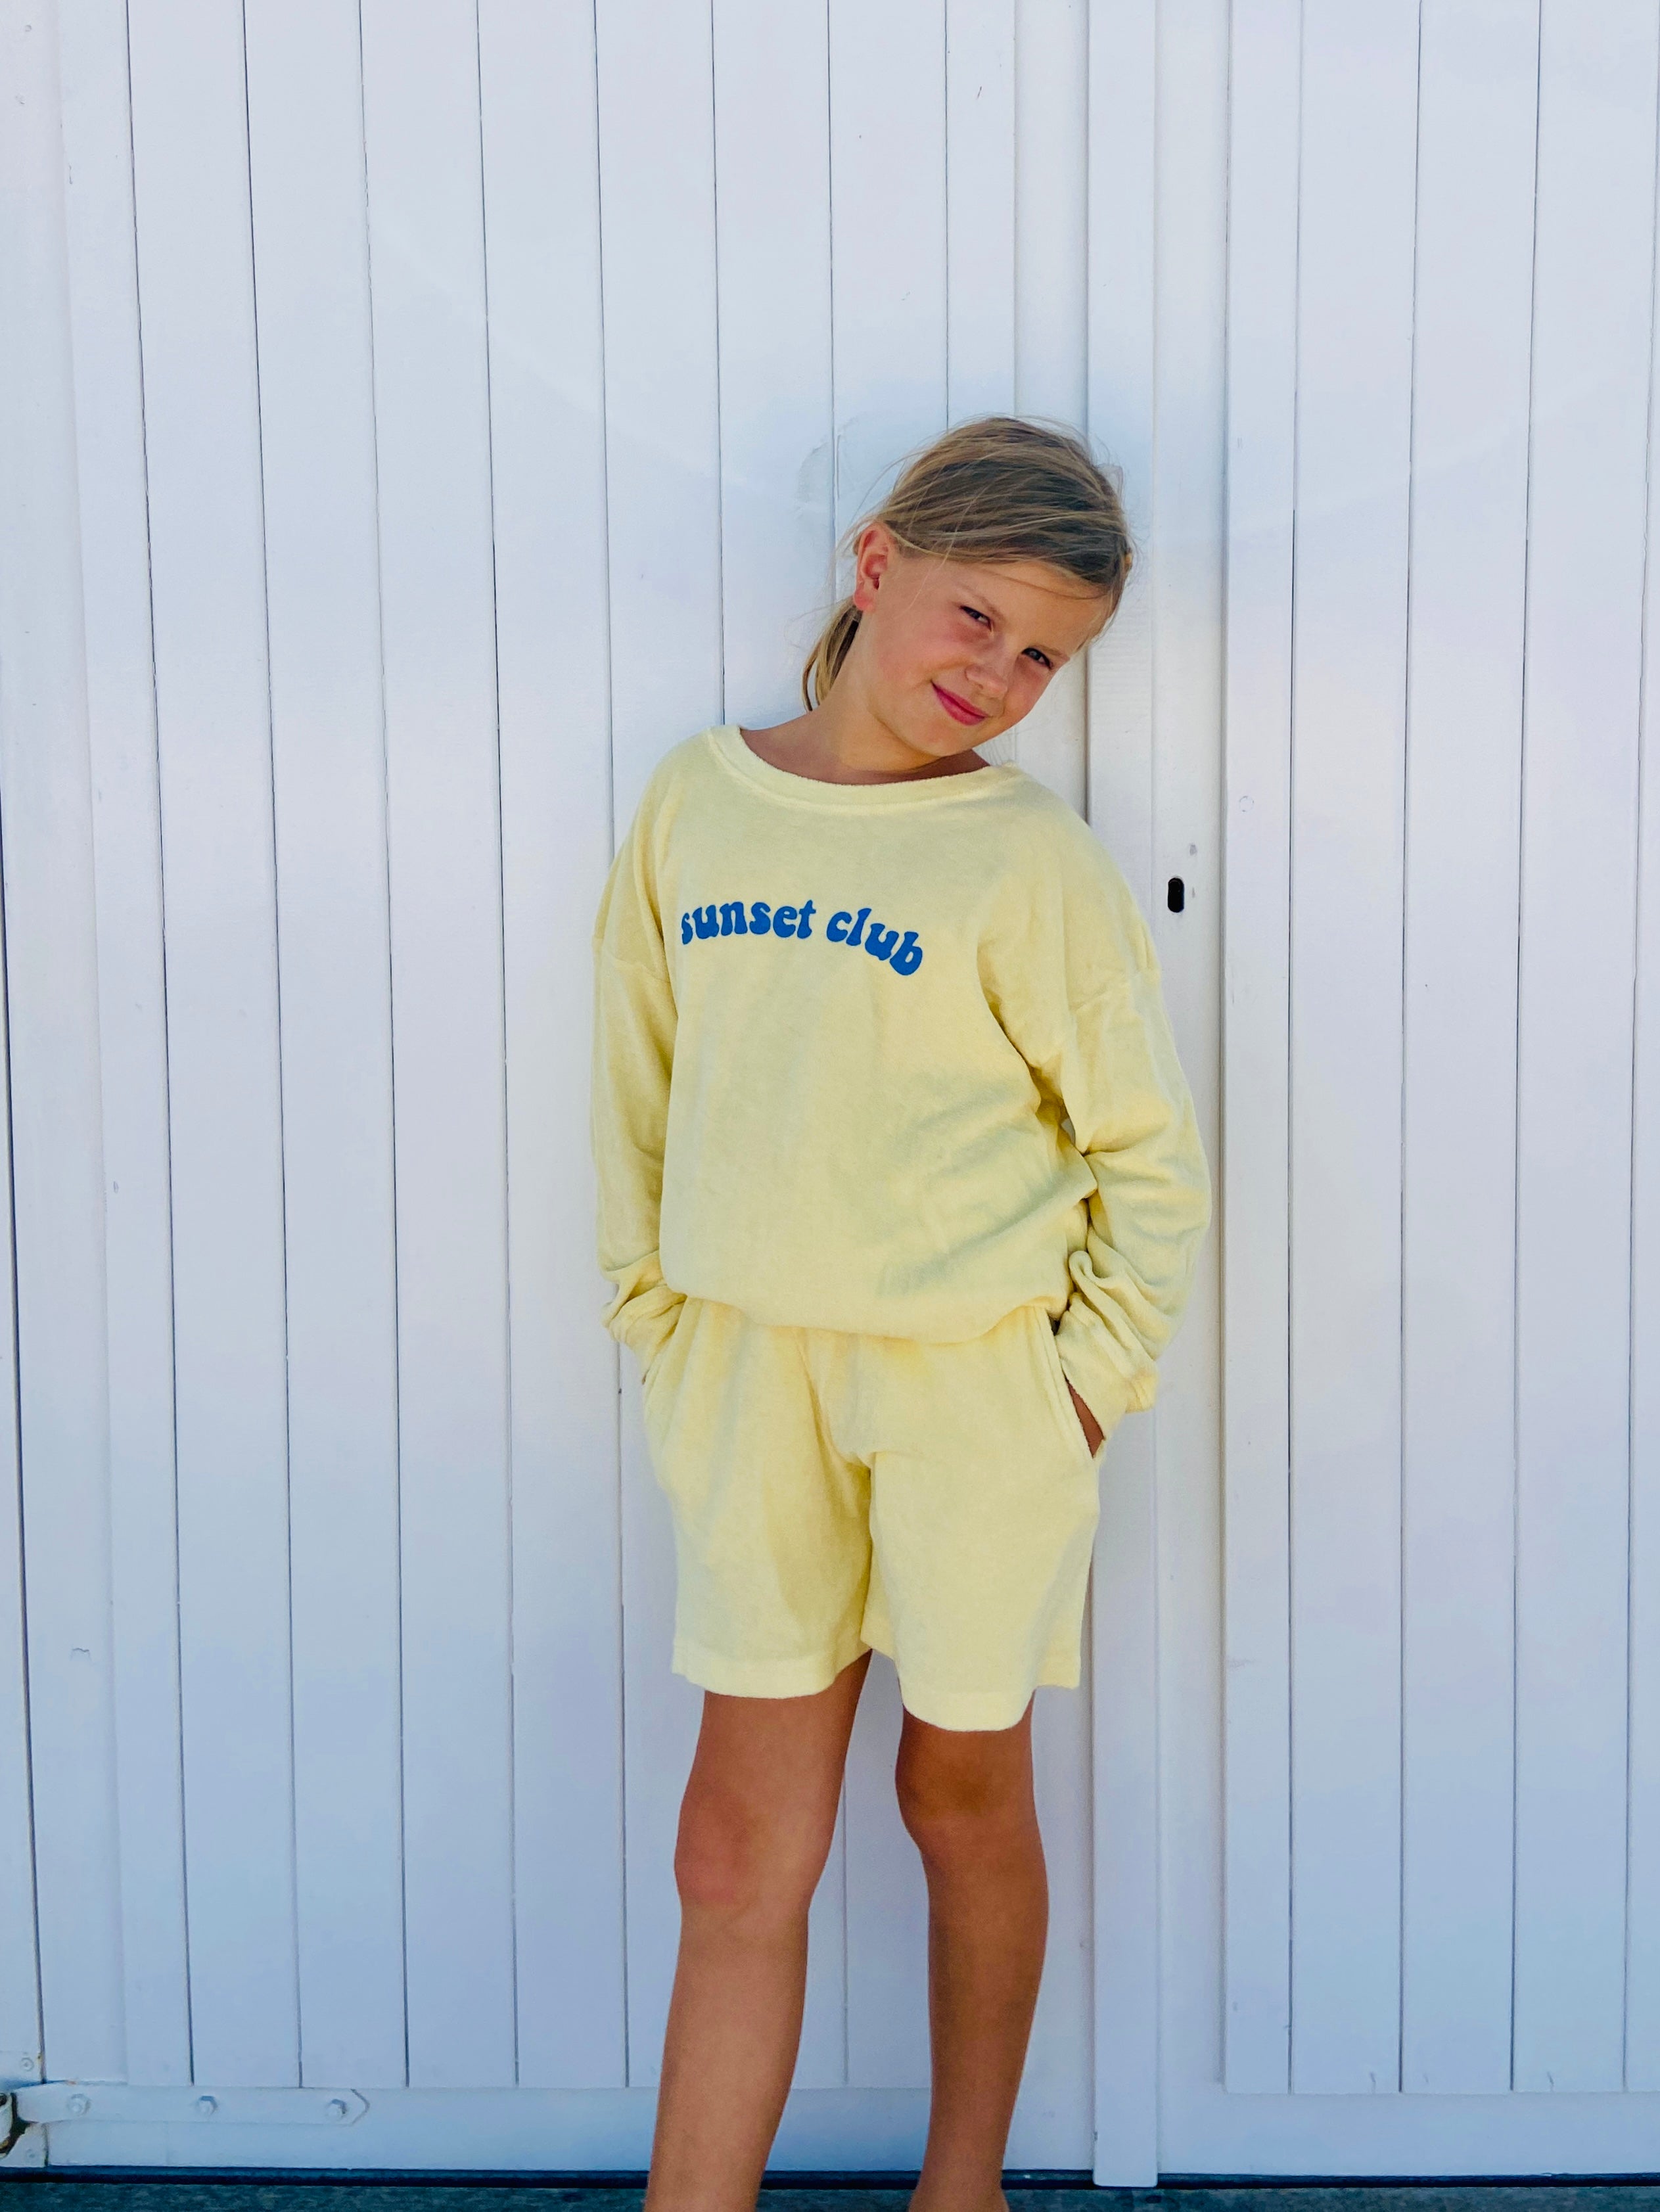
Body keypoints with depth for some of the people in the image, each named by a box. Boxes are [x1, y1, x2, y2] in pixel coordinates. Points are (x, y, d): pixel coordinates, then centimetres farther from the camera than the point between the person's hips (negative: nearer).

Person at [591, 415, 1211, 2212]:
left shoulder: (1030, 862, -9)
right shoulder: (694, 801, 2)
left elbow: (1151, 1152, -4)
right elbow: (642, 1089, 9)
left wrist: (1089, 1375, -6)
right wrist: (658, 1318, 7)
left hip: (978, 1385, -2)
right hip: (752, 1379, 3)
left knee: (963, 1793, 15)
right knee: (741, 1845, 6)